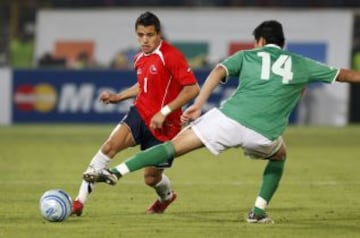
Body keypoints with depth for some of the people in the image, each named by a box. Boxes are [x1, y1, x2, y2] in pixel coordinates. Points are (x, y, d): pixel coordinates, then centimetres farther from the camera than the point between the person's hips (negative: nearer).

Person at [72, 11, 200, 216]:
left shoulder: (171, 56, -16)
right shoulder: (140, 59, 9)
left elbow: (193, 89, -19)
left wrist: (165, 111, -22)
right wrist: (118, 97, 16)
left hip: (164, 125, -5)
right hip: (140, 114, 5)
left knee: (151, 178, 5)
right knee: (110, 146, -21)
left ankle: (167, 196, 46)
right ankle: (80, 201, -22)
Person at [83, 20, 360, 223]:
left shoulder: (247, 56, 18)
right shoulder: (301, 65, 20)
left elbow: (220, 70, -1)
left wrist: (198, 104, -8)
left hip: (228, 119, -1)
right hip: (263, 135, 1)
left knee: (174, 145, 2)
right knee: (279, 156, 35)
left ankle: (116, 172, -13)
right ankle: (259, 211, 25)